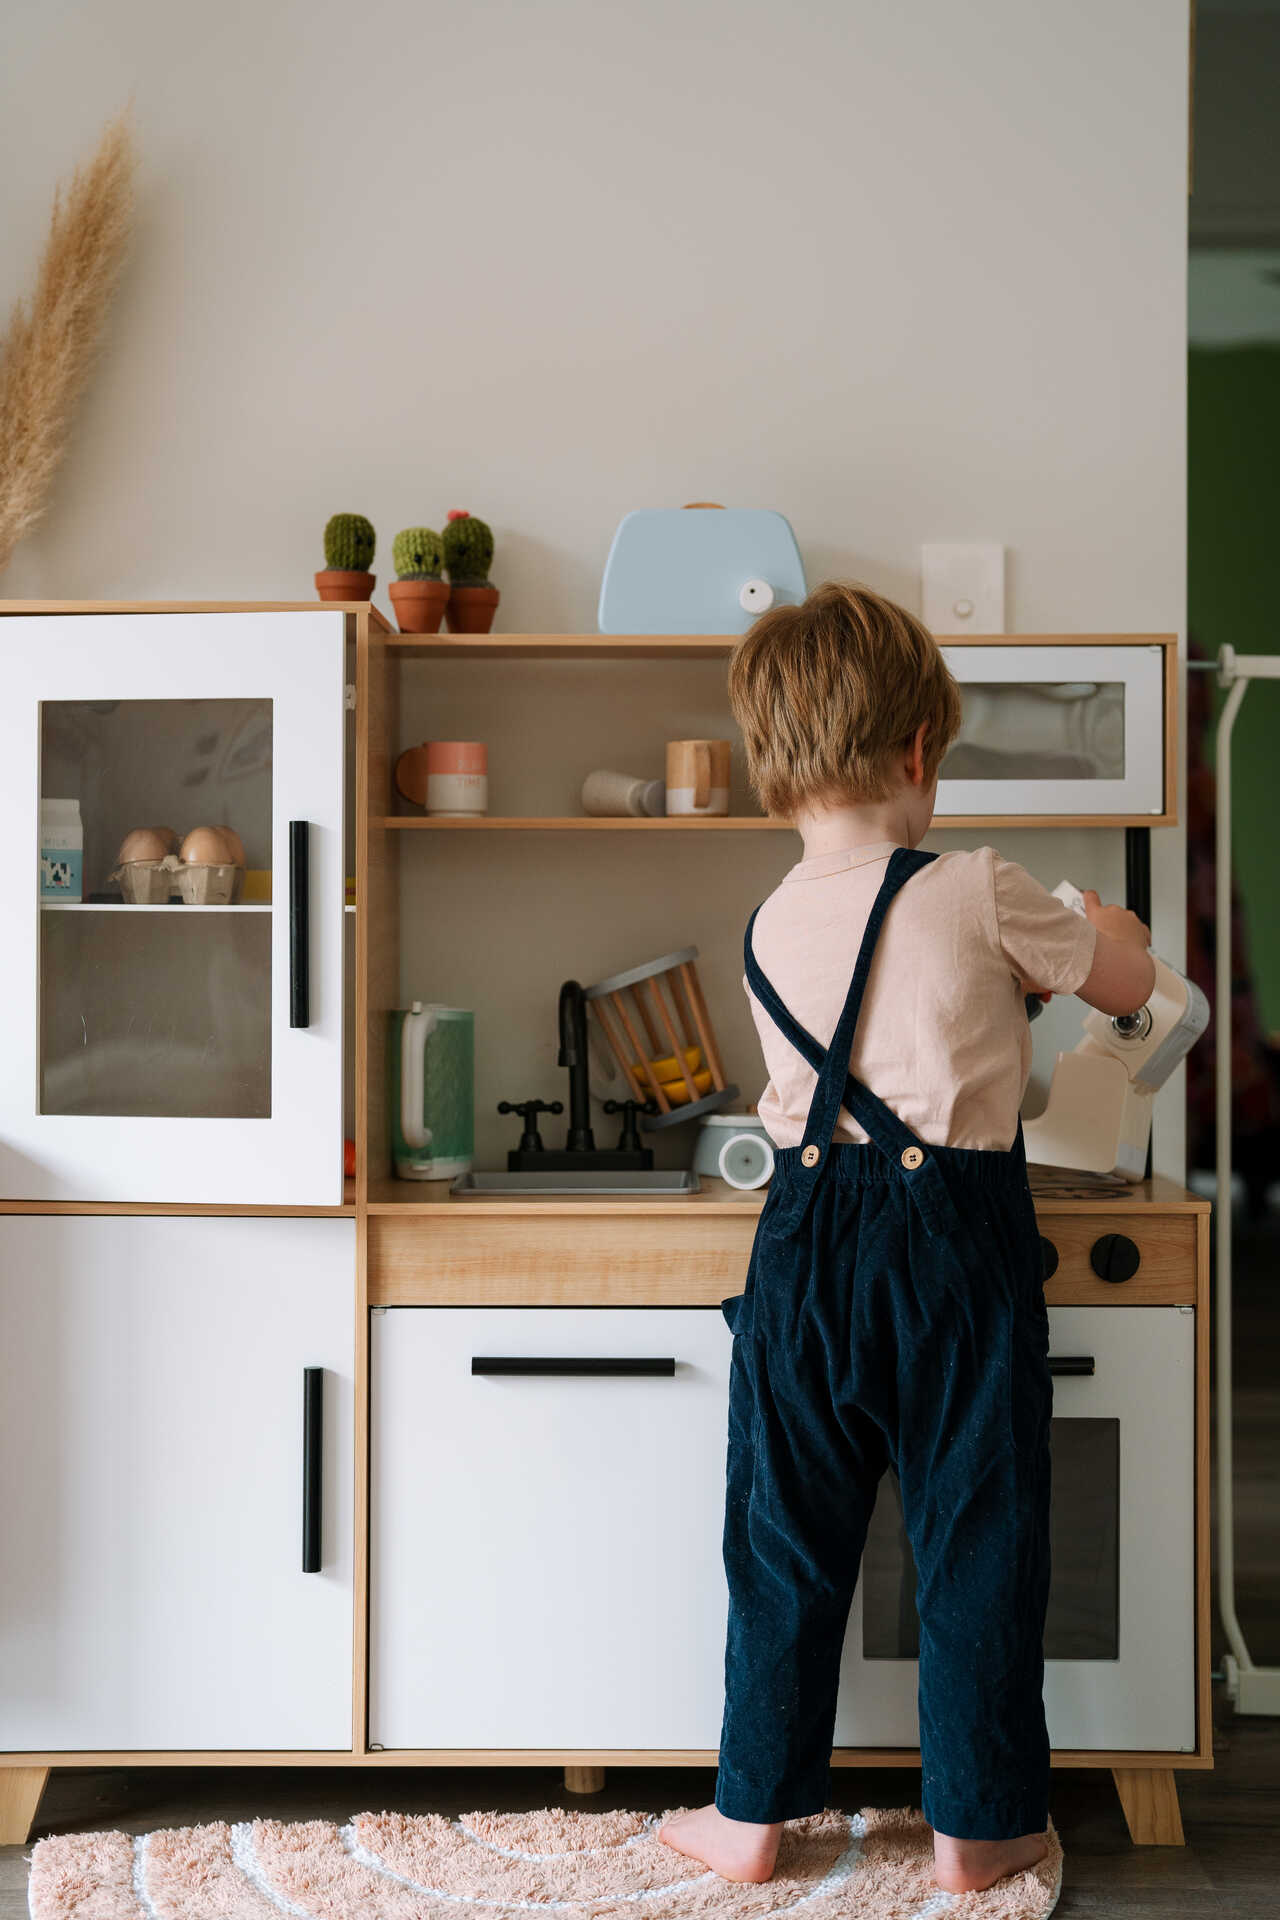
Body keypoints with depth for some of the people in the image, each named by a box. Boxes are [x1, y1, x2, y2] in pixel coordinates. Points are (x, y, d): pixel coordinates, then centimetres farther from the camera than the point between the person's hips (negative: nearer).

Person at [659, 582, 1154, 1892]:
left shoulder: (770, 931, 5)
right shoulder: (978, 894, -9)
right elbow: (1125, 985, 5)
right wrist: (1101, 928, 28)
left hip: (809, 1243, 4)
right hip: (958, 1239, -3)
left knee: (785, 1541, 13)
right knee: (974, 1538, 9)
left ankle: (753, 1817, 22)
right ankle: (977, 1826, 20)